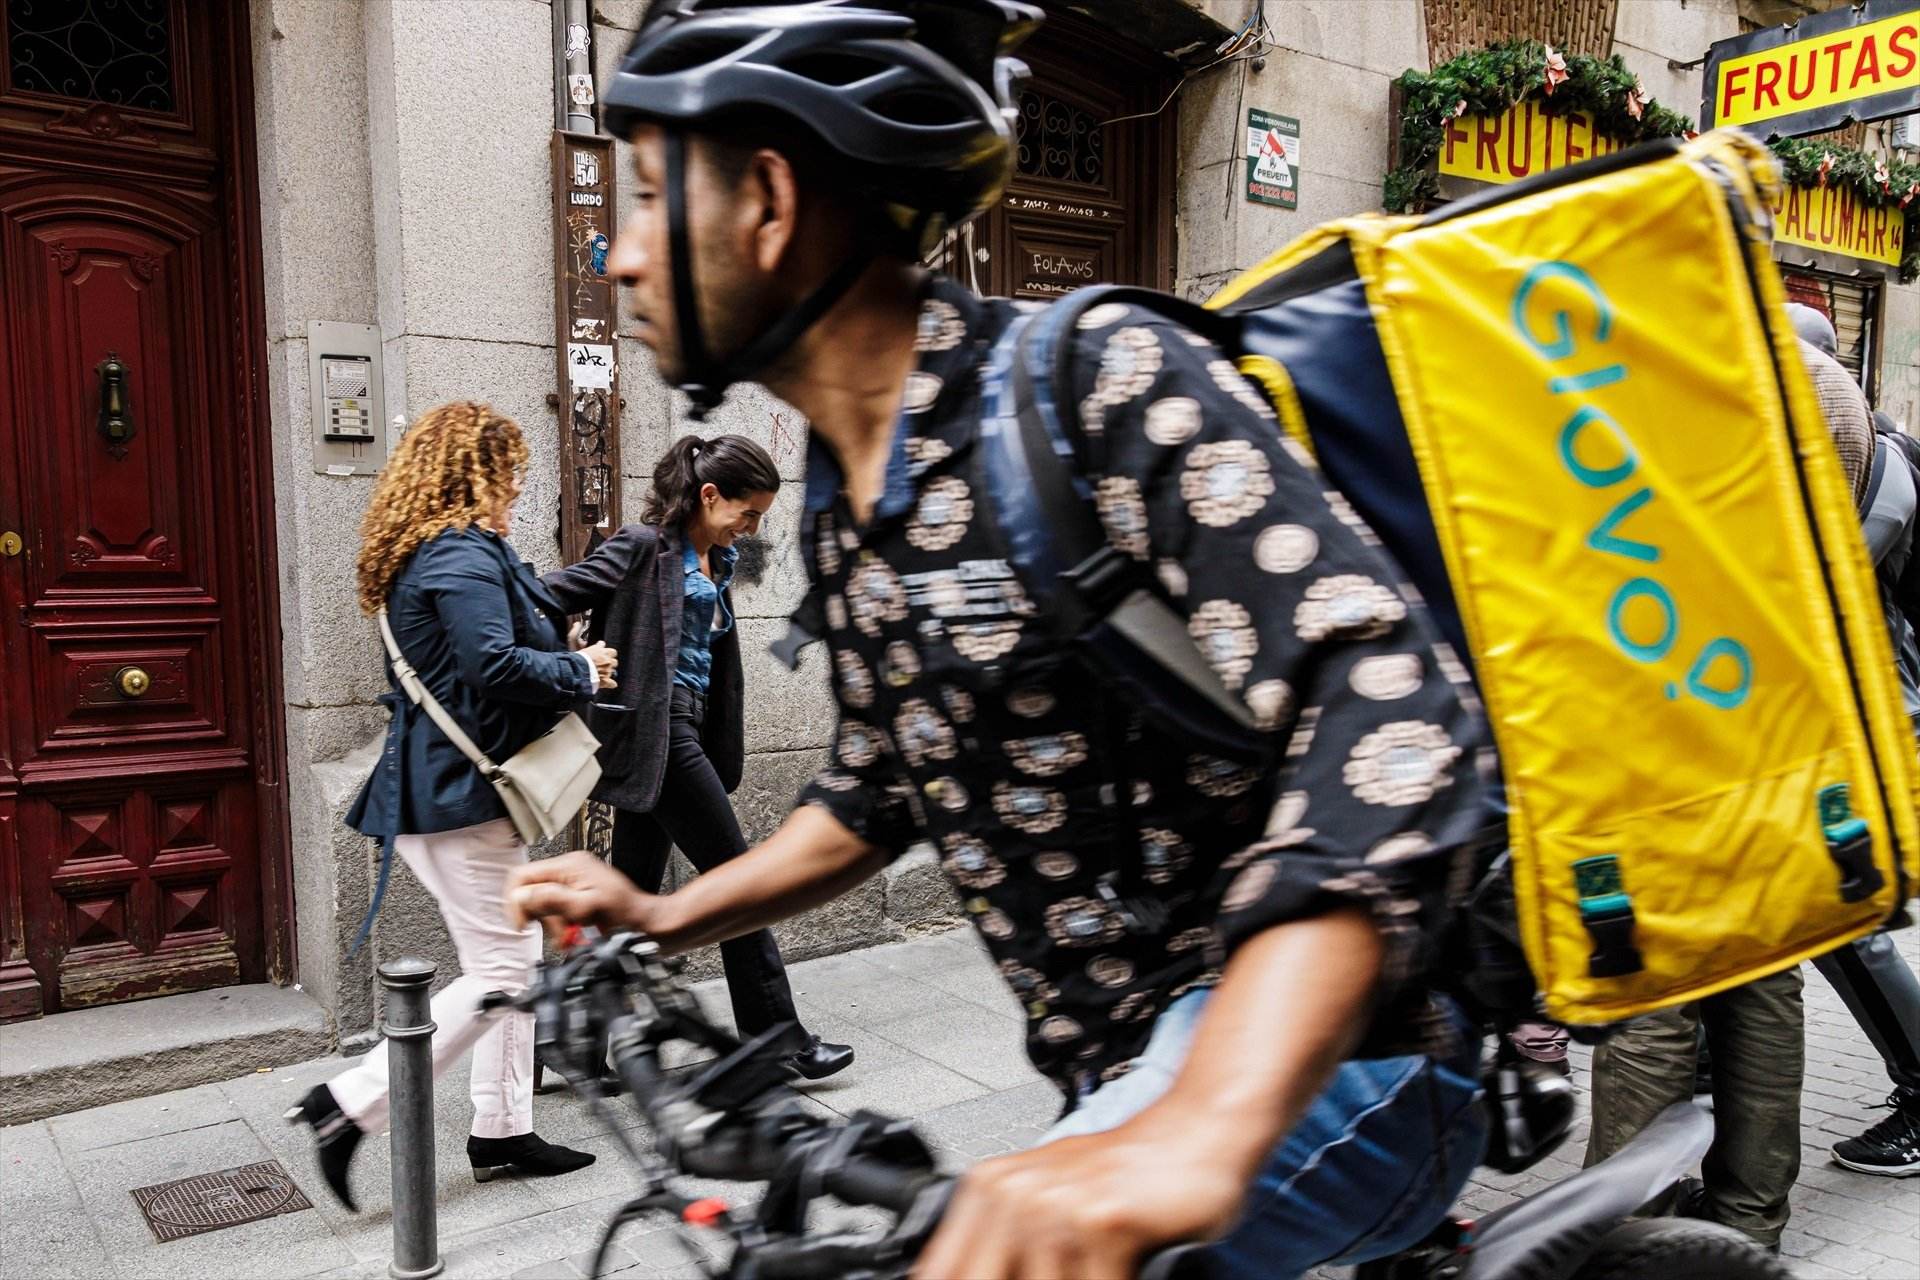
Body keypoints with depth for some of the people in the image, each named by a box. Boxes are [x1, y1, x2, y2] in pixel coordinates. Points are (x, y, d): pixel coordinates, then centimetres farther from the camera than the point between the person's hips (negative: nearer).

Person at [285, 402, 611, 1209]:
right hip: (460, 790, -11)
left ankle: (502, 1130, 23)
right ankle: (351, 1105, 1)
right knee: (501, 970, -5)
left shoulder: (435, 551, 17)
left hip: (450, 782, 11)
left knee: (512, 961, 15)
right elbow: (494, 663, -28)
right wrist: (582, 672, -13)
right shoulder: (463, 553, -17)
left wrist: (565, 660, 10)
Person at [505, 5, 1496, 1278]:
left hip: (1314, 1069, -8)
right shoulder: (841, 510, 7)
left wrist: (1205, 1135, -42)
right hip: (1137, 1079, 8)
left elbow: (1389, 714, -31)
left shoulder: (1106, 390, -19)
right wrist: (665, 918, 10)